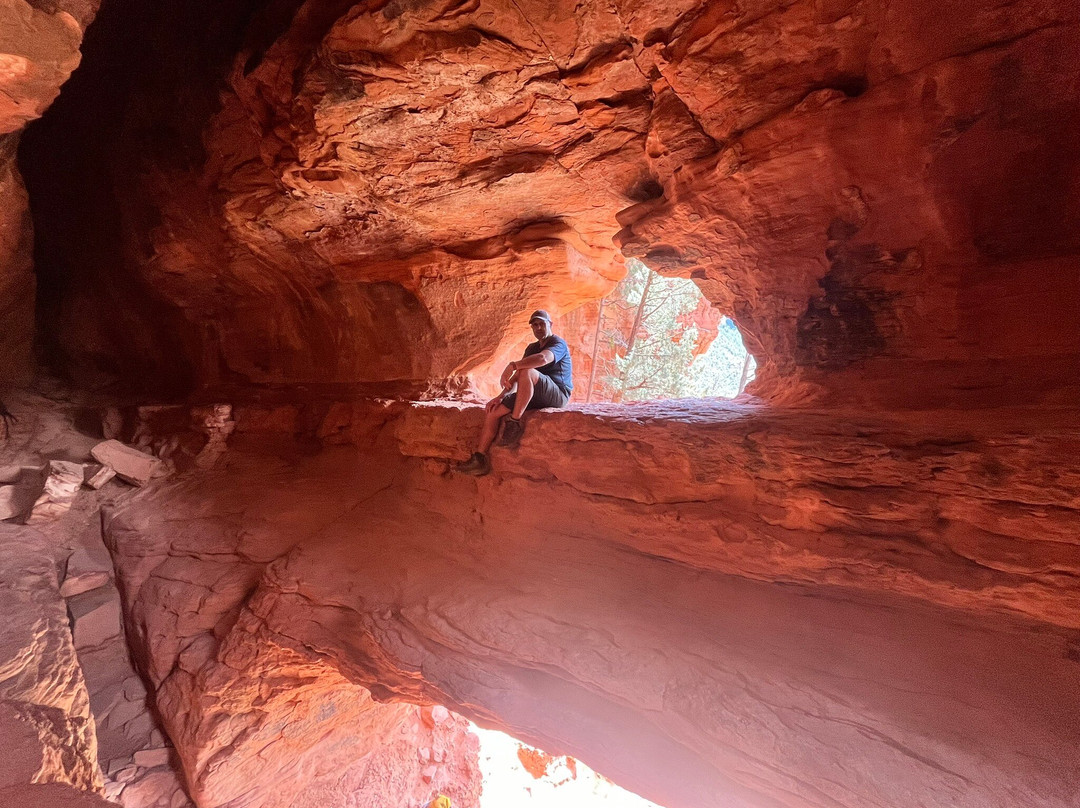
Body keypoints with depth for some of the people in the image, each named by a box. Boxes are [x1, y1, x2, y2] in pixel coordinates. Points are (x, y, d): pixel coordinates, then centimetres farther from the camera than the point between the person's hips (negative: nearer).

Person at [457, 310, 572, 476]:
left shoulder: (558, 343, -6)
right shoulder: (531, 348, 19)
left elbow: (543, 358, -33)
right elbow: (516, 377, 12)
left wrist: (512, 366, -32)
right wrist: (501, 396, -2)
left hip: (557, 395, -8)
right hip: (534, 397, 8)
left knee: (527, 371, -36)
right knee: (492, 410, -7)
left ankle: (514, 423, -26)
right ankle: (479, 459, -8)